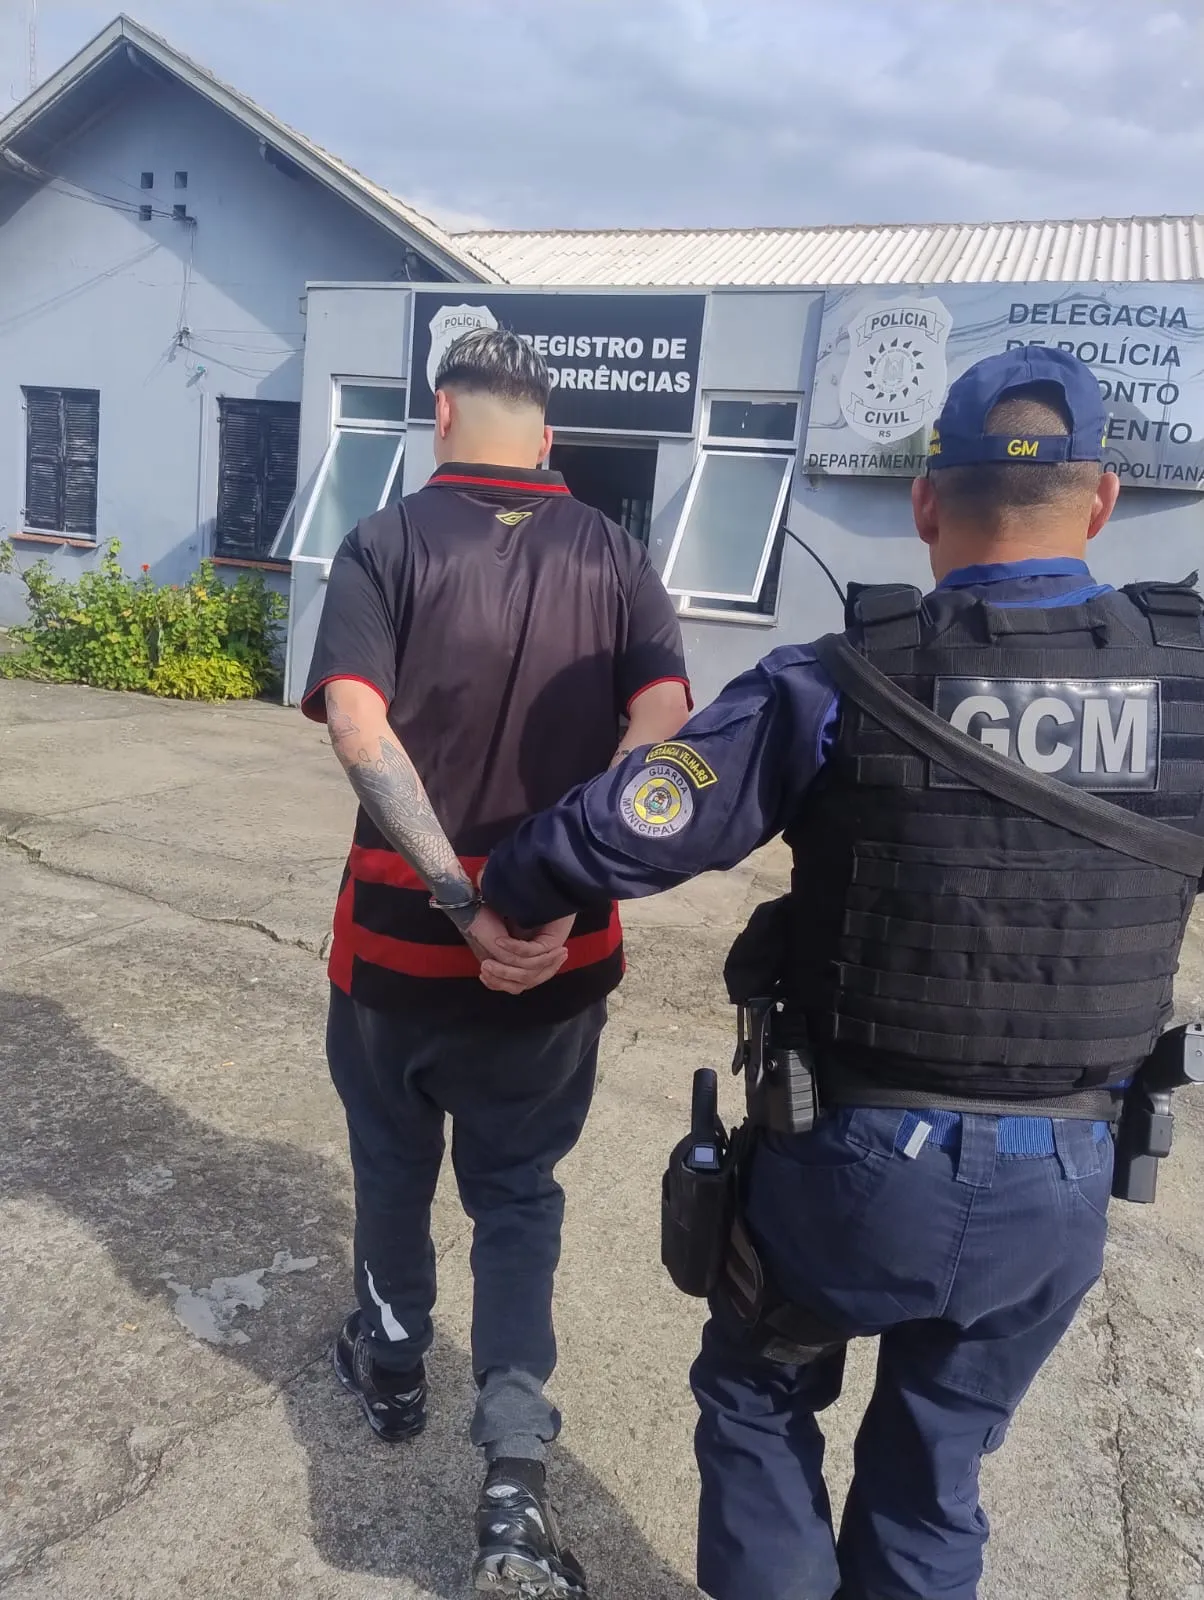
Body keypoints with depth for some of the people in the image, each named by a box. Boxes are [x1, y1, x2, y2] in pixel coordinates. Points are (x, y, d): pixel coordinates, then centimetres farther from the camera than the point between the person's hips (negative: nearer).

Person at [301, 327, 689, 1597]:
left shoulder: (387, 543, -5)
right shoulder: (612, 555, 1)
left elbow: (357, 728, -21)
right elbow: (663, 726, -13)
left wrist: (456, 897, -22)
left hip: (401, 927, -1)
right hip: (560, 944, 1)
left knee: (393, 1161, 23)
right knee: (517, 1192, 17)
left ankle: (391, 1366, 46)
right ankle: (514, 1484, 11)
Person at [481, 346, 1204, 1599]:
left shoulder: (838, 688, -18)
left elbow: (614, 835, -20)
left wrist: (500, 902, -2)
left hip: (854, 1161, -3)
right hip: (1060, 1189, 4)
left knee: (758, 1399, 26)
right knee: (932, 1471, 26)